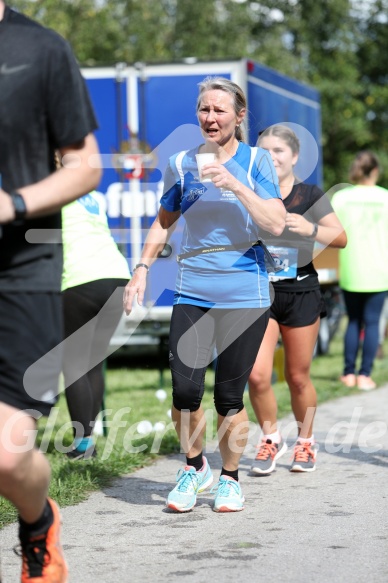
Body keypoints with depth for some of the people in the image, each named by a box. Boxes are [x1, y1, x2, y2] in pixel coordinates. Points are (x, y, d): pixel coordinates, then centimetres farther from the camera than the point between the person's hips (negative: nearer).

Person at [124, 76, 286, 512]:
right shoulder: (182, 164, 6)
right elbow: (164, 221, 20)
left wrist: (234, 185, -19)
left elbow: (277, 224, -11)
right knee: (185, 389, -9)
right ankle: (194, 467, 17)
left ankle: (229, 477, 22)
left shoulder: (256, 161, 0)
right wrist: (142, 269, 10)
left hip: (244, 294, -2)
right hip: (192, 293, 2)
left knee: (229, 395, 2)